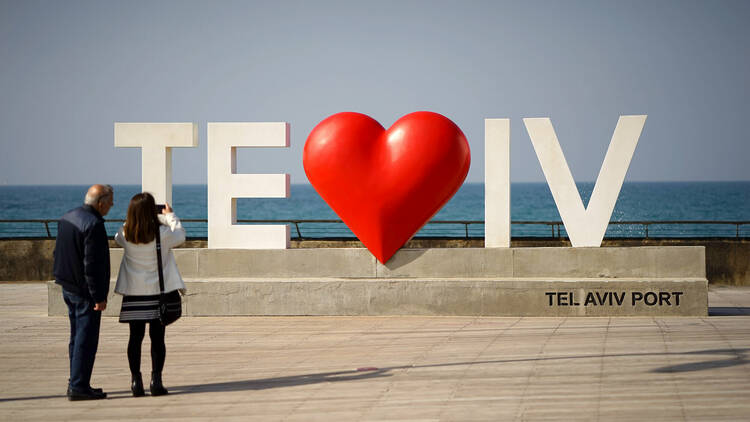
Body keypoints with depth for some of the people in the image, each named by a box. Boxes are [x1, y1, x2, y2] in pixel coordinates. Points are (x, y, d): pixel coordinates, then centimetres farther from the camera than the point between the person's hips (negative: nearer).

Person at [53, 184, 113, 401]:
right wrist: (99, 297, -18)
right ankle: (78, 386, -4)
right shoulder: (93, 225, -20)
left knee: (77, 337, 17)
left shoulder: (67, 218, 9)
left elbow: (59, 253, 16)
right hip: (85, 292, -9)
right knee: (86, 339, -4)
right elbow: (92, 265, -22)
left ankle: (76, 383, 22)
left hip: (68, 287, 9)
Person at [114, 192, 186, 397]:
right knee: (157, 337, 3)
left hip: (134, 293, 2)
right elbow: (180, 235, 5)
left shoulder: (126, 234, -8)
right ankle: (156, 380, 1)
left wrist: (135, 215, 18)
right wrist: (170, 216, 20)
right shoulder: (162, 234, -14)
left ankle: (136, 380, 5)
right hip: (158, 292, -2)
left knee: (136, 336, 7)